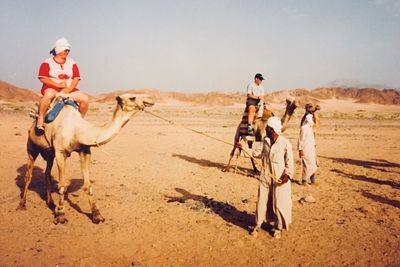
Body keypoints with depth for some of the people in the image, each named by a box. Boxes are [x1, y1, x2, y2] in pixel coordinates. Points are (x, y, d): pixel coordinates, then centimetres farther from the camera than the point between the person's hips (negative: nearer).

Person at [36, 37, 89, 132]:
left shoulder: (72, 63, 10)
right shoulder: (47, 63, 0)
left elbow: (76, 78, 4)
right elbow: (42, 78, -9)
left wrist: (69, 89, -14)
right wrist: (58, 85, -18)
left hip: (69, 89, 4)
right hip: (52, 88, -4)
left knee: (85, 99, -17)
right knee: (49, 94, -41)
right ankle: (40, 118, -28)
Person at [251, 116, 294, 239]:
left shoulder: (285, 143, -12)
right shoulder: (265, 141, 3)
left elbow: (289, 161, -7)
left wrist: (287, 174, -22)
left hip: (279, 179, -4)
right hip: (265, 177, 4)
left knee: (278, 203, 7)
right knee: (262, 201, 9)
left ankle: (278, 227, 26)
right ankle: (258, 225, 24)